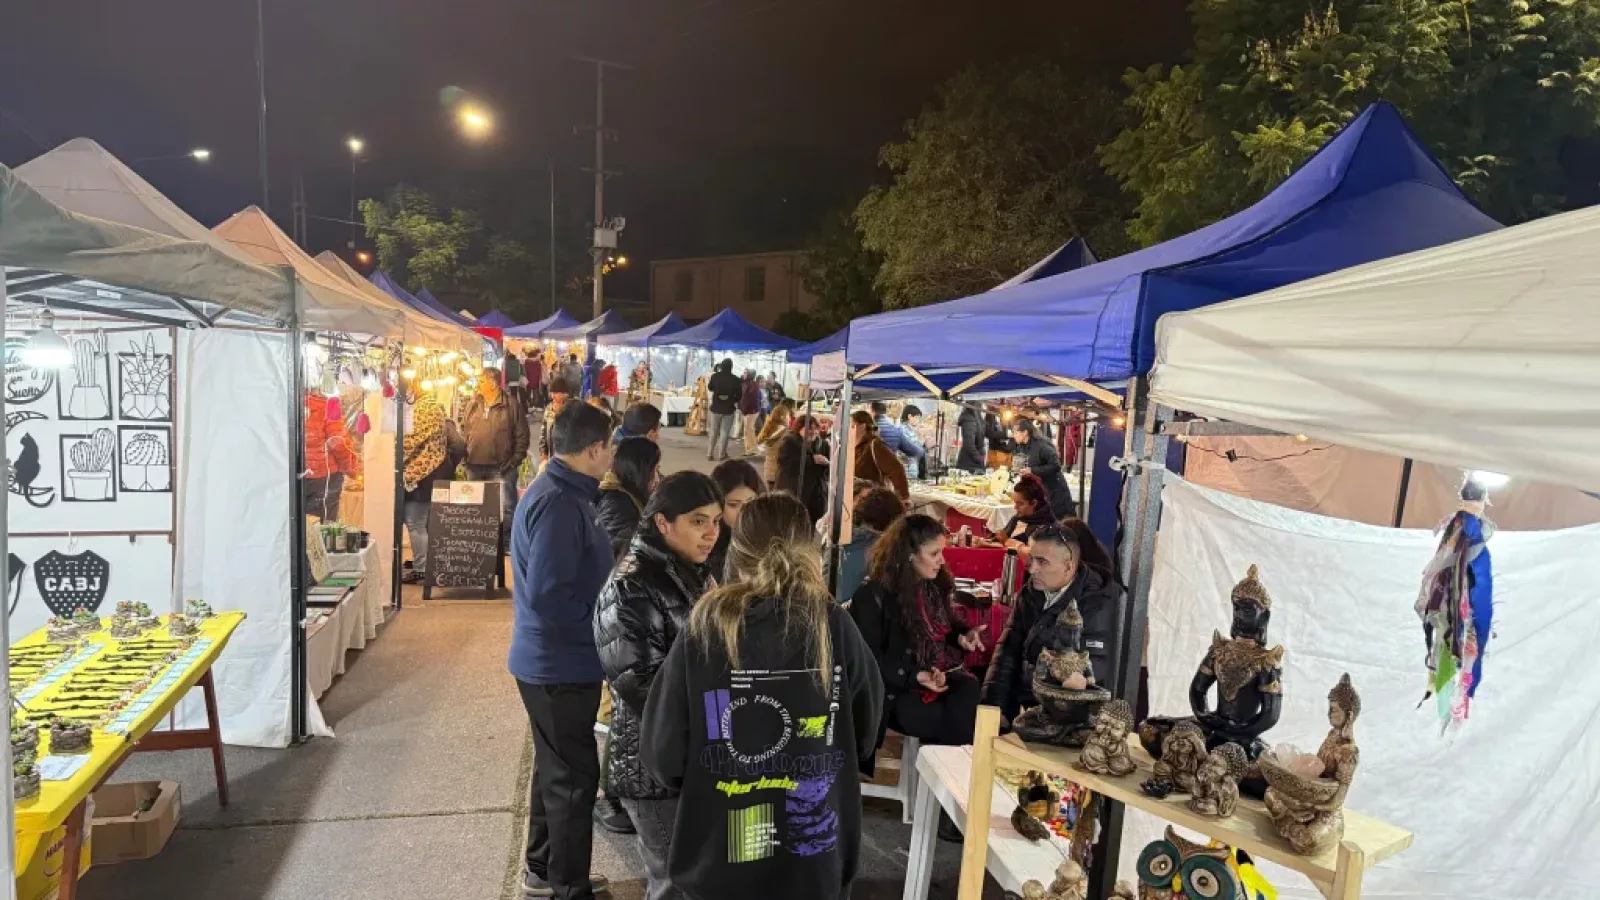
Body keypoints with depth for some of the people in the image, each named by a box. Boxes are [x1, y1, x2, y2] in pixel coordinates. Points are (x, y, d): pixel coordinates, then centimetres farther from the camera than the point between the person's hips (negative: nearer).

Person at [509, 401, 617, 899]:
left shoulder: (560, 491, 7)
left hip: (552, 659, 10)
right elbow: (546, 596, -29)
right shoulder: (558, 503, -25)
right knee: (575, 775, 5)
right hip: (561, 664, -10)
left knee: (556, 768, 22)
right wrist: (600, 623, -18)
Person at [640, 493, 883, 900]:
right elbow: (865, 736, 1)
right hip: (816, 862, 1)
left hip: (720, 859, 0)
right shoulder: (837, 628, -13)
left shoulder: (703, 631, -16)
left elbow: (663, 755, -10)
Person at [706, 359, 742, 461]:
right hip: (729, 409, -2)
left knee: (714, 432, 13)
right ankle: (721, 454, 5)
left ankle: (710, 453, 15)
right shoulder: (735, 379, -12)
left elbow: (710, 388, 11)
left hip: (716, 407, 2)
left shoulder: (715, 376, -6)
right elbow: (739, 395, -5)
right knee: (725, 432, 4)